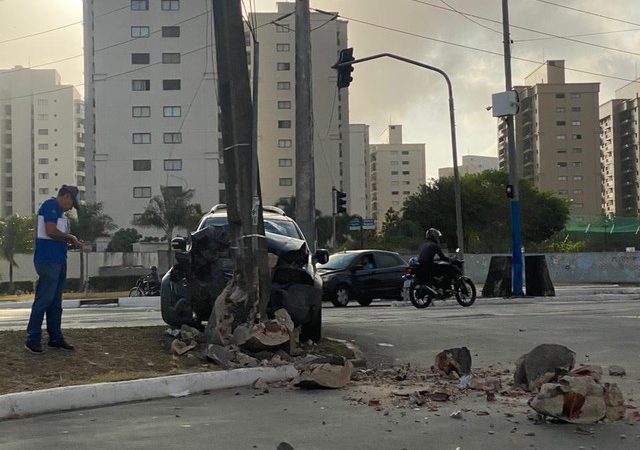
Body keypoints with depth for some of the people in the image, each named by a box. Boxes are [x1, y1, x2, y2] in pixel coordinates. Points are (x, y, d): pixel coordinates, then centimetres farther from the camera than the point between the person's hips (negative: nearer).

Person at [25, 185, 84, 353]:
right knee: (44, 299, -9)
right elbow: (51, 231, -21)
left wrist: (71, 242, 8)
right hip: (48, 260, -10)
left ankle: (55, 337, 18)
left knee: (55, 302, 13)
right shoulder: (50, 205, -10)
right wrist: (70, 238, -9)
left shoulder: (59, 210, 20)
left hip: (58, 260, 10)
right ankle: (33, 339, -5)